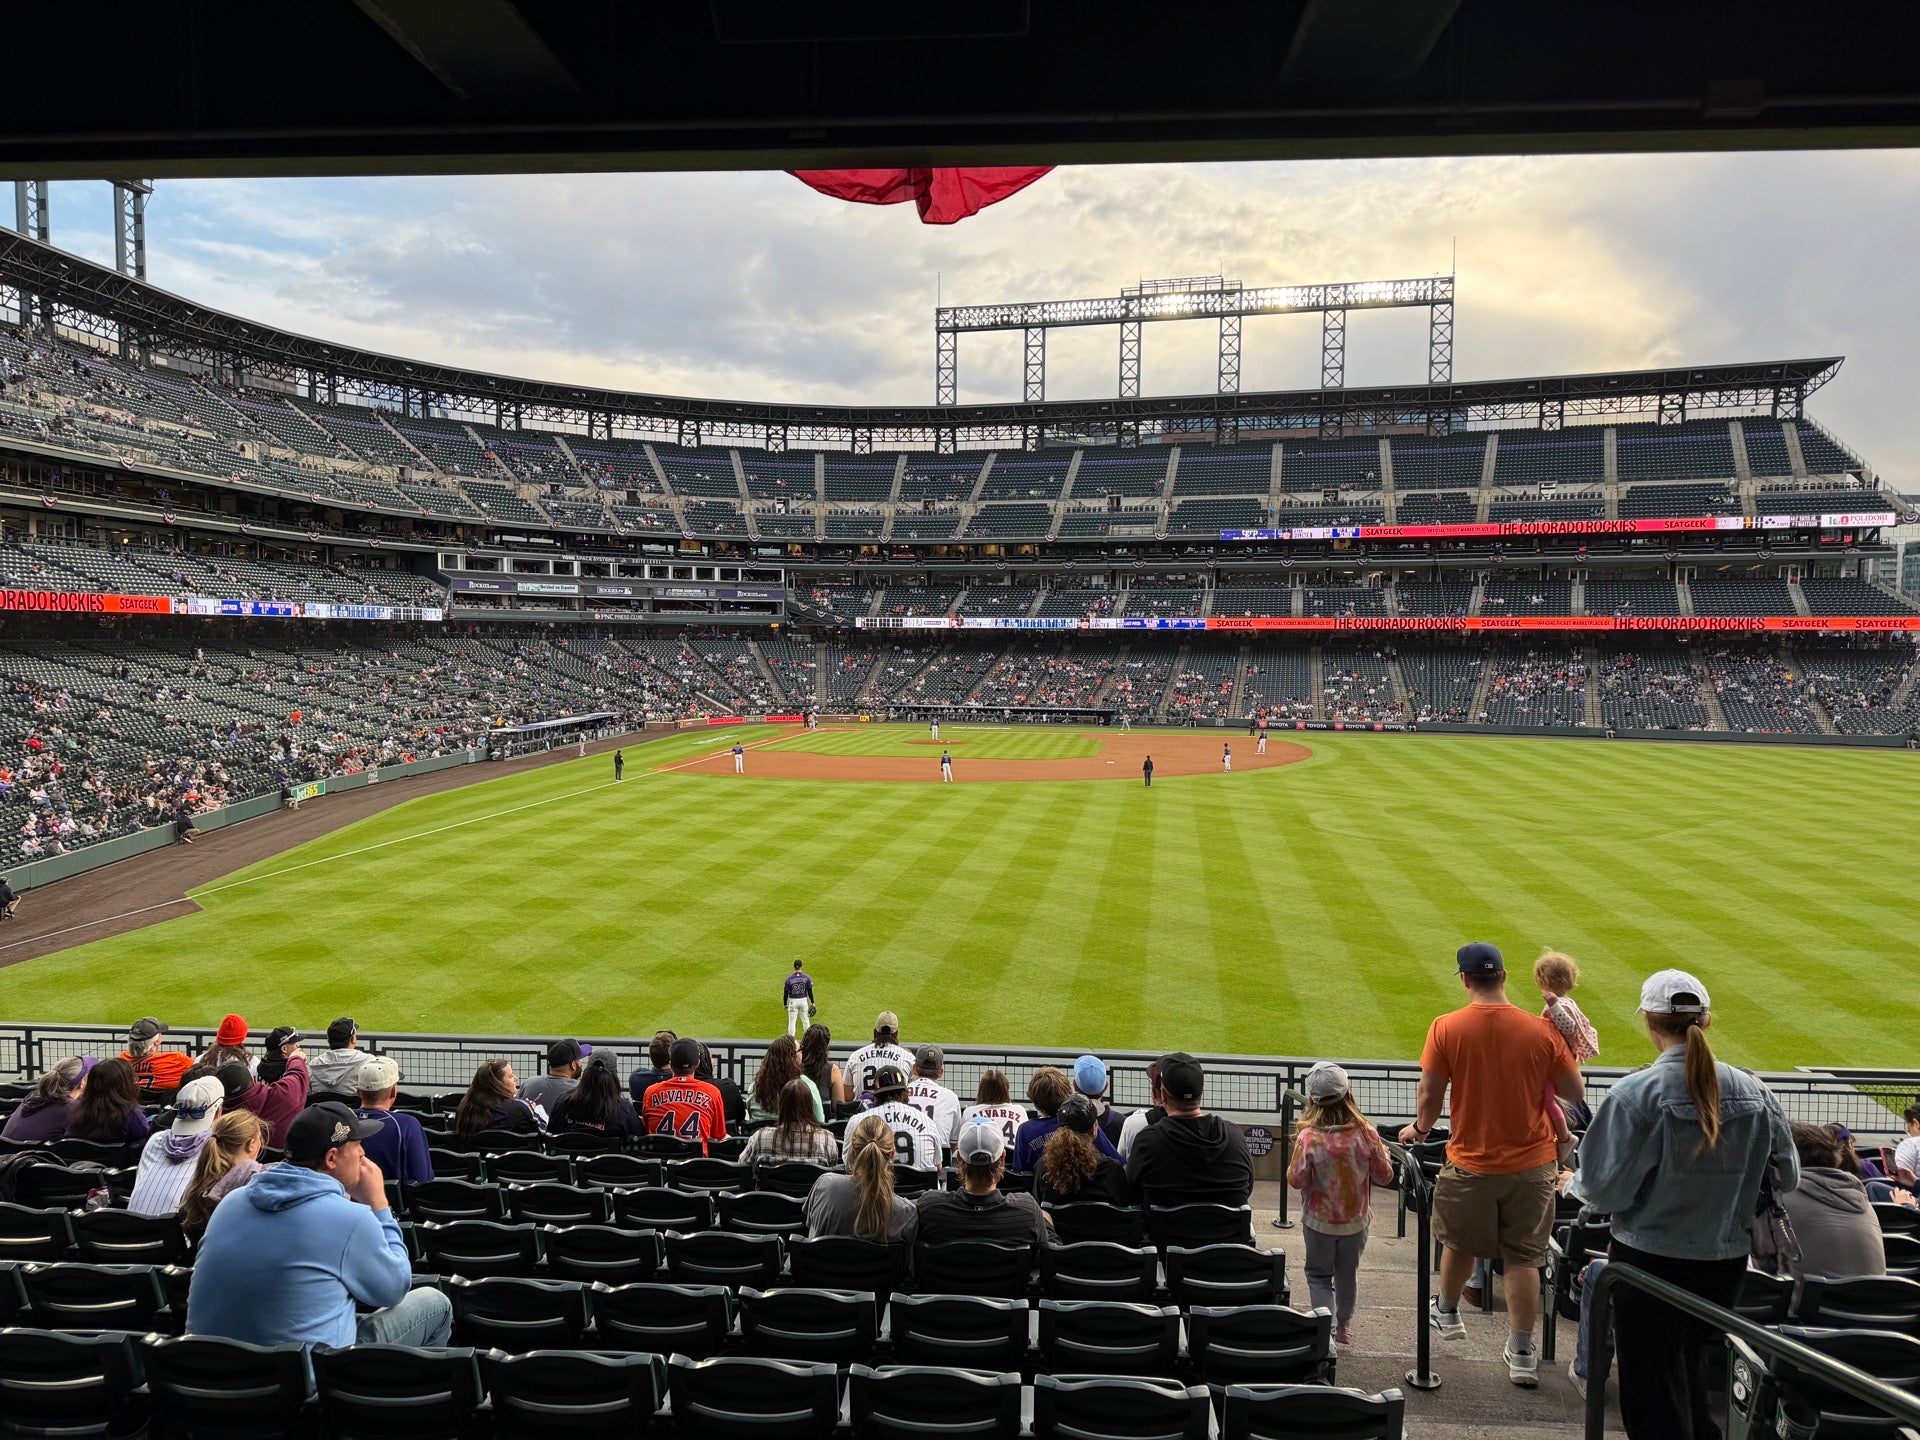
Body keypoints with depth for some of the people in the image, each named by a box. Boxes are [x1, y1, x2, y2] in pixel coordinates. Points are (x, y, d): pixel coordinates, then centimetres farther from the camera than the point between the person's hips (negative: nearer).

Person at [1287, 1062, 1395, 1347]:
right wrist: (1382, 1153, 10)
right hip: (1356, 1219, 2)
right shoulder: (1365, 1133, -17)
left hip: (1319, 1221, -2)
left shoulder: (1308, 1137, -23)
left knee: (1319, 1275, 14)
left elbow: (1296, 1180, -16)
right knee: (1348, 1273, 22)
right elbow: (1384, 1176, -7)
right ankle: (1344, 1326, 38)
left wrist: (1297, 1155, -1)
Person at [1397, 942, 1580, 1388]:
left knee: (1459, 1242, 21)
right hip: (1532, 1162, 1)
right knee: (1523, 1256, 11)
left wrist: (1420, 1128, 10)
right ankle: (1521, 1354, 16)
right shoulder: (1541, 1030, -10)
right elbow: (1574, 1092, -2)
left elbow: (1429, 1095, -9)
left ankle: (1447, 1313, 44)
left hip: (1470, 1161, 0)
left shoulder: (1446, 1028, -13)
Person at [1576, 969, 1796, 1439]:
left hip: (1650, 1261, -4)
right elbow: (1784, 1177, 5)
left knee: (1653, 1399, 11)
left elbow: (1604, 1189, -19)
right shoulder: (1755, 1093, -6)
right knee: (1690, 1371, 25)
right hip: (1726, 1261, 5)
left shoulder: (1635, 1093, -20)